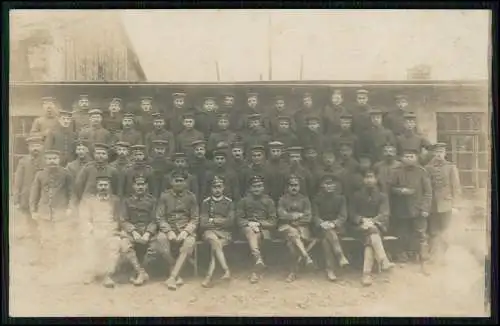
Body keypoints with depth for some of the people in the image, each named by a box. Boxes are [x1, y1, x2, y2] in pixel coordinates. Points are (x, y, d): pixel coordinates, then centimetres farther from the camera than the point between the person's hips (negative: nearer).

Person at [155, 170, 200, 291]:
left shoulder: (191, 197, 4)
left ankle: (172, 277, -33)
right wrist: (169, 231, -16)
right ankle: (177, 275, -22)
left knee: (189, 242, -35)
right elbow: (160, 217, 1)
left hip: (186, 229, 0)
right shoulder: (164, 196, 4)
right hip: (169, 228, 1)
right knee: (160, 239, -34)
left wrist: (185, 231, -16)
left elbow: (195, 219, 3)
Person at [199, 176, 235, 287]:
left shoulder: (229, 202, 11)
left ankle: (209, 276, -37)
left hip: (225, 233, 0)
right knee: (216, 242, -34)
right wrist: (221, 221, -4)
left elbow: (230, 222, 1)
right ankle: (226, 271, -40)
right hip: (210, 231, 0)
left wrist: (213, 220, -2)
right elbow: (203, 224, 0)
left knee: (214, 246, -30)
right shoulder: (206, 202, 9)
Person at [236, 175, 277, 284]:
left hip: (264, 228, 0)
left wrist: (259, 223, -11)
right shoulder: (244, 201, 14)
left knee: (256, 235, -34)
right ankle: (259, 260, -55)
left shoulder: (268, 201, 12)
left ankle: (256, 269, -37)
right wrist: (249, 223, -12)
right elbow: (239, 219, 9)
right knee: (251, 232, -36)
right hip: (248, 227, 0)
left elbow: (273, 222, 5)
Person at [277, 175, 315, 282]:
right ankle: (307, 258, -37)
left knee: (293, 243, -26)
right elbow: (282, 215, -3)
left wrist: (294, 216, -3)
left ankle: (293, 271, -20)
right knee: (294, 235, -34)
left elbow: (308, 217, 5)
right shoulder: (283, 199, 11)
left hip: (302, 226, 0)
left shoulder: (304, 199, 14)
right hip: (286, 226, 0)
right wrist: (299, 215, -5)